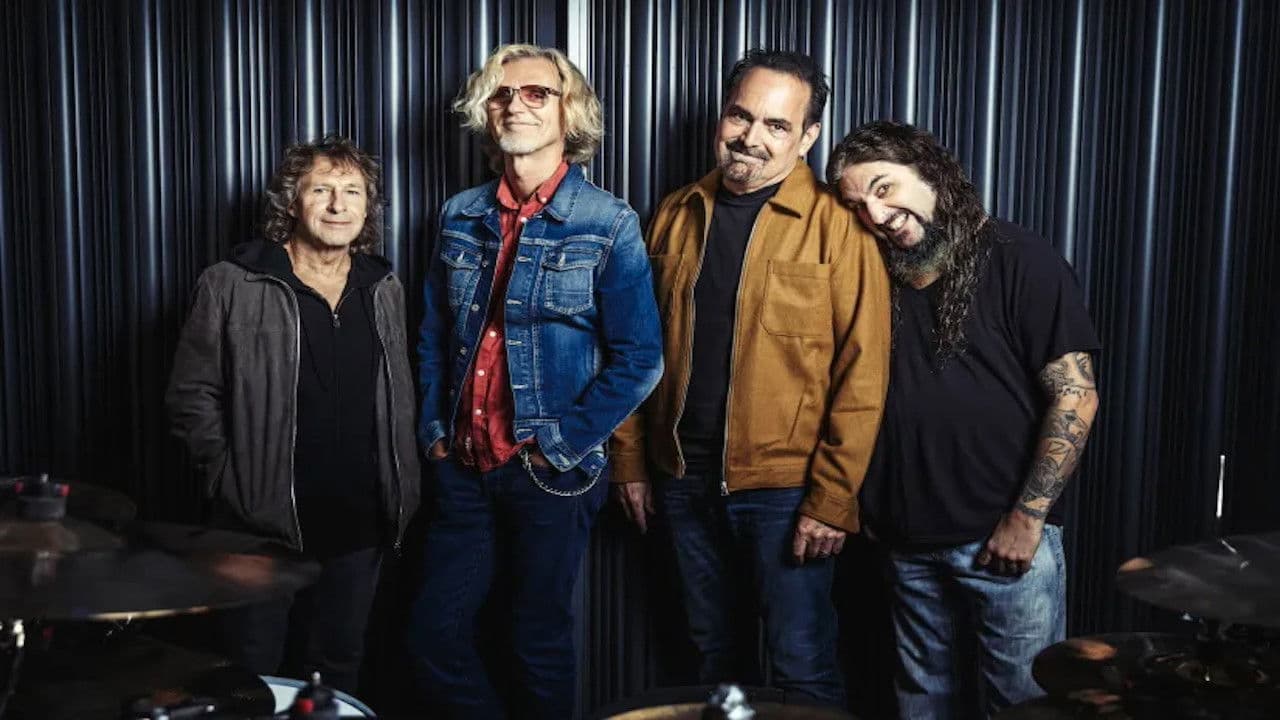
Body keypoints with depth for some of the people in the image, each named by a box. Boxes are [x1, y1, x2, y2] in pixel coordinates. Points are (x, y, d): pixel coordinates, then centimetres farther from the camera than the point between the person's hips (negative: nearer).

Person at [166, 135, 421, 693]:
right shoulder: (232, 287, -7)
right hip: (262, 525, -4)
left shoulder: (384, 291, 8)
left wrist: (399, 490, 8)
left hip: (358, 527, 4)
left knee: (339, 670, 18)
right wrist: (234, 475, -11)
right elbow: (191, 396, -5)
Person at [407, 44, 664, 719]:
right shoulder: (460, 217, 6)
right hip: (463, 466, 4)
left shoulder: (608, 225, -9)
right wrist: (434, 427, 5)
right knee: (435, 631, 9)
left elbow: (639, 357, -11)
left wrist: (563, 442, -12)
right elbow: (434, 334, 14)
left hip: (551, 474, -4)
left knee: (540, 640, 9)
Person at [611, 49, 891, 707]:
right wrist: (630, 458, 7)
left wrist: (832, 499, -16)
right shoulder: (676, 215, 6)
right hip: (684, 479, 5)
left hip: (785, 487, -4)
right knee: (713, 653, 21)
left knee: (803, 670, 6)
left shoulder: (837, 226, -10)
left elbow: (861, 375, -13)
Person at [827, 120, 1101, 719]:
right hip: (910, 541, 5)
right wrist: (868, 503, 5)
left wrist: (1028, 517, -15)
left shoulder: (1018, 262, -9)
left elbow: (1076, 398, -12)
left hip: (1007, 539, -5)